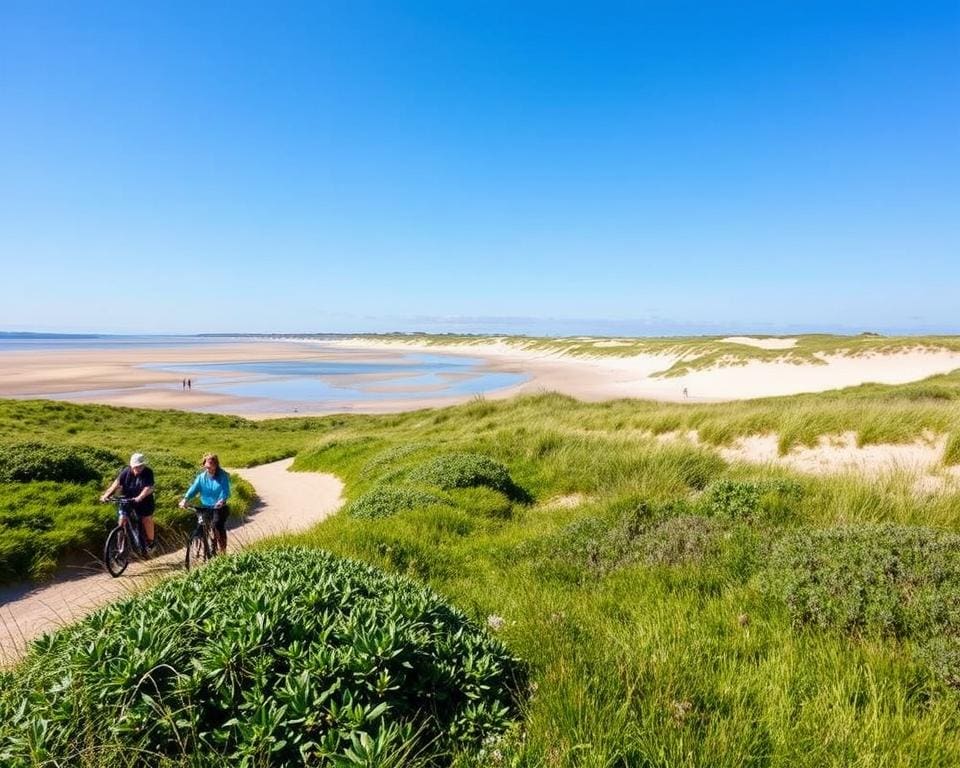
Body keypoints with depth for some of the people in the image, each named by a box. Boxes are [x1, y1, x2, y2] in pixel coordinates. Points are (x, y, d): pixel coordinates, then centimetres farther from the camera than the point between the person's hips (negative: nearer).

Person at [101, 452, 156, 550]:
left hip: (144, 501, -2)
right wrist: (106, 494, -33)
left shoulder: (148, 472, -19)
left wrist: (139, 498, -44)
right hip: (127, 501, 2)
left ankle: (150, 542, 21)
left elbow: (148, 488, -28)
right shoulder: (126, 471, -12)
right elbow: (117, 483, -19)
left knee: (147, 520, 3)